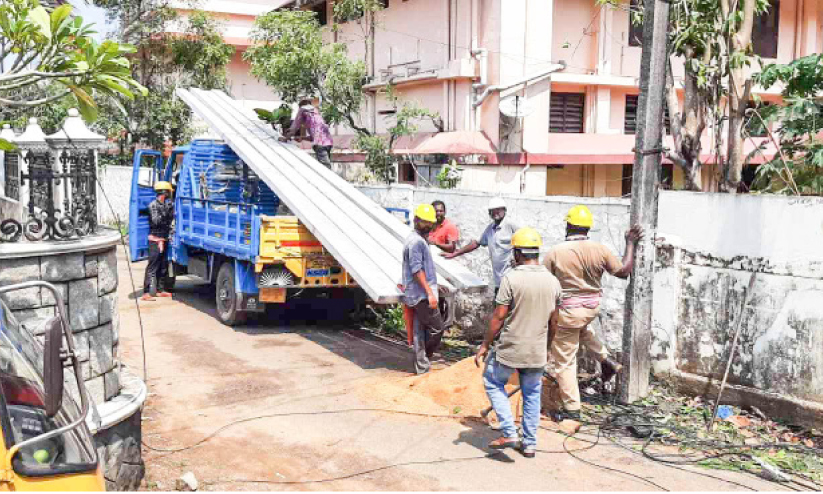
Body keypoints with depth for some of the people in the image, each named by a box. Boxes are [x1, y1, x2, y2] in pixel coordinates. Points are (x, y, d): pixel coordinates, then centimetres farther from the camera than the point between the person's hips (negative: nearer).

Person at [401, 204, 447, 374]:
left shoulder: (419, 240, 18)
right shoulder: (416, 241, -15)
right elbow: (417, 270, -20)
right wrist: (430, 293, -22)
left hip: (418, 295, 10)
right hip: (421, 295, -10)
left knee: (420, 332, 10)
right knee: (437, 328, -8)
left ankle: (422, 368, 14)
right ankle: (424, 362, 3)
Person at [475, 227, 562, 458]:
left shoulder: (511, 278, -15)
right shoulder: (553, 281, 1)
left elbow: (498, 317, -14)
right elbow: (552, 318, 8)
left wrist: (485, 345, -4)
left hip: (510, 349, -4)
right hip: (537, 351, 4)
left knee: (493, 383, 16)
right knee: (532, 394, 18)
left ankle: (509, 433, 7)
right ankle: (529, 443, 23)